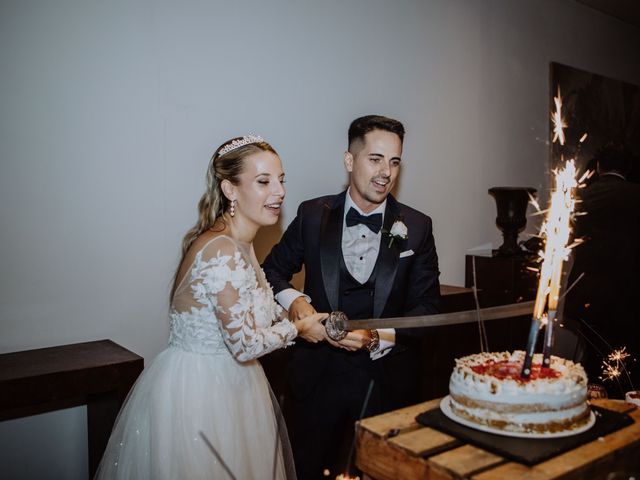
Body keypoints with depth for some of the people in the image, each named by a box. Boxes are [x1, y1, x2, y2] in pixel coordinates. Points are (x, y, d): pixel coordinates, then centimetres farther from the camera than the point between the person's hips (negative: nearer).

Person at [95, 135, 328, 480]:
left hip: (225, 385, 9)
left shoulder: (239, 244, 3)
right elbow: (245, 344, -25)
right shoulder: (223, 251, -27)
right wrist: (298, 327, -9)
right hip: (198, 394, -9)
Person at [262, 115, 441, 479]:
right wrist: (293, 299, -15)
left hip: (388, 377, 0)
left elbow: (427, 306, -3)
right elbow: (273, 271, 6)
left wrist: (379, 338, -18)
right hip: (321, 372, 0)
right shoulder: (313, 215, -5)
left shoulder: (417, 227, -4)